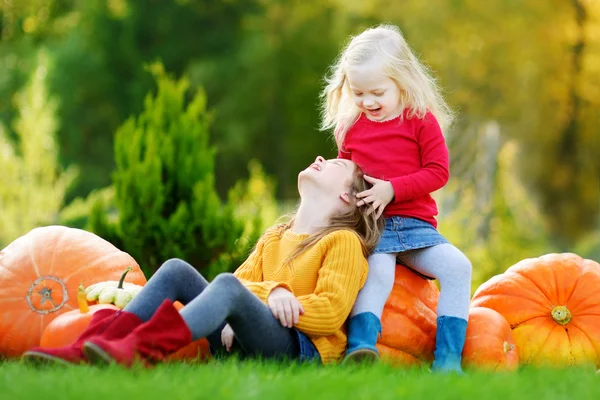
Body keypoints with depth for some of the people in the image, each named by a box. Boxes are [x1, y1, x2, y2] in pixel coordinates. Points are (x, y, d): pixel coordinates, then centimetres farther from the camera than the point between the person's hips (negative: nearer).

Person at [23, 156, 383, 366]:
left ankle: (140, 349, -56)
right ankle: (89, 347, -28)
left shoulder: (343, 241, 3)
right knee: (177, 271, -10)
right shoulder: (273, 238, 26)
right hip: (242, 344, 7)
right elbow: (243, 280, 12)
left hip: (303, 349, -6)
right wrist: (270, 292, -11)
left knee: (228, 286, -33)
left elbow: (332, 312, -9)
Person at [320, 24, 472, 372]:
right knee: (376, 273, -32)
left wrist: (391, 188, -16)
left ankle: (447, 357, -22)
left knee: (458, 267, -23)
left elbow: (438, 172, -5)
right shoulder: (351, 126, 11)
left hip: (416, 224, 0)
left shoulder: (421, 120, 1)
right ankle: (361, 348, -45)